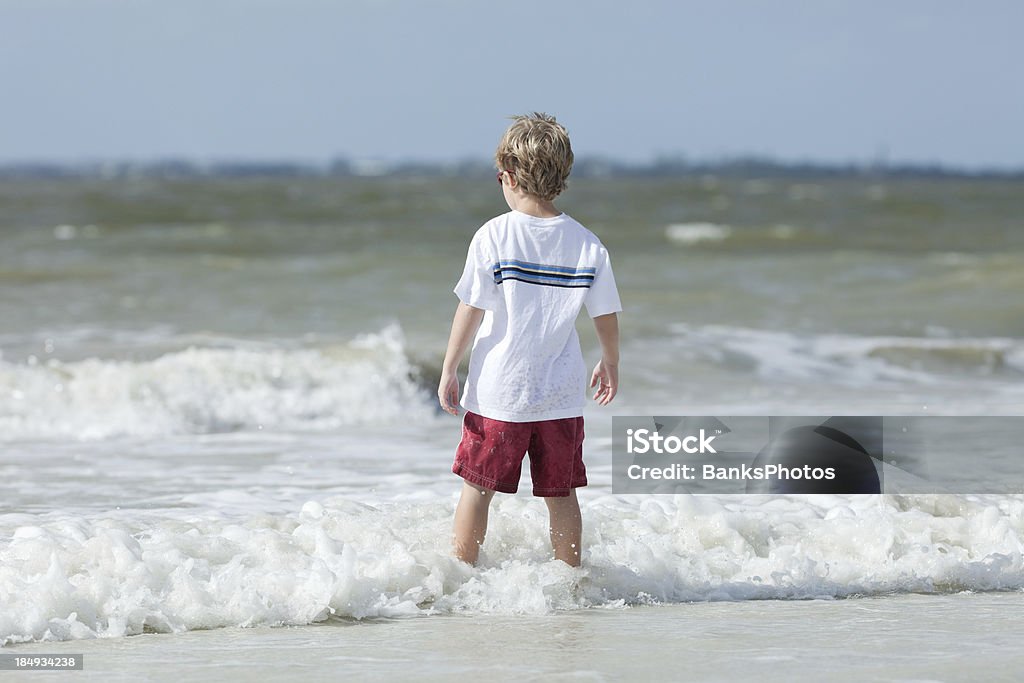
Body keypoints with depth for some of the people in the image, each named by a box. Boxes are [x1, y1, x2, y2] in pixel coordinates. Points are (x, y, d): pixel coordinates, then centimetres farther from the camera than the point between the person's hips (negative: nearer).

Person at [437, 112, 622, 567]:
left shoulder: (493, 237, -11)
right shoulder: (587, 245, -2)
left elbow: (470, 312, -10)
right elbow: (606, 317, 5)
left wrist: (448, 371, -1)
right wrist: (610, 366, 22)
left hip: (498, 393, -2)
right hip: (561, 394, 2)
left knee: (477, 487, 10)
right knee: (560, 494, 12)